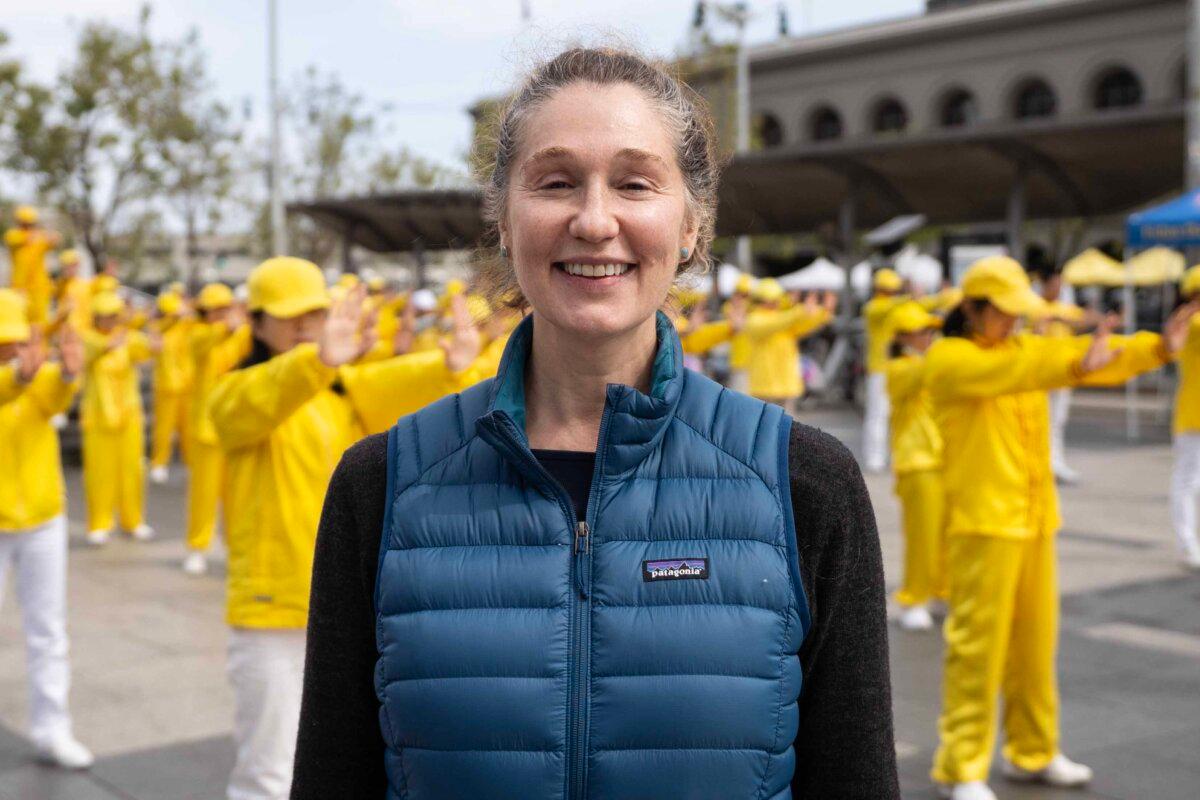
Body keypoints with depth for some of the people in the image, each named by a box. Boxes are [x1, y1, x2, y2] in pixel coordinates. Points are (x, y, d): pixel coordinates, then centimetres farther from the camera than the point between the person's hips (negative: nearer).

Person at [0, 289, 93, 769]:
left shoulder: (40, 377, -3)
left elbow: (55, 396, -27)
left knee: (47, 630, 9)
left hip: (42, 520, 3)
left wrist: (68, 371, -51)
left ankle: (51, 730, 18)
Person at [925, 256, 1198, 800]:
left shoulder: (1025, 349, 12)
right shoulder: (947, 358, -8)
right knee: (977, 644, -5)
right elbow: (1001, 373, -29)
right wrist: (1075, 366, -41)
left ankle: (1033, 753, 28)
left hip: (1034, 521, 7)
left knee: (1034, 641, 14)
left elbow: (1104, 362, 1)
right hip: (980, 524, -7)